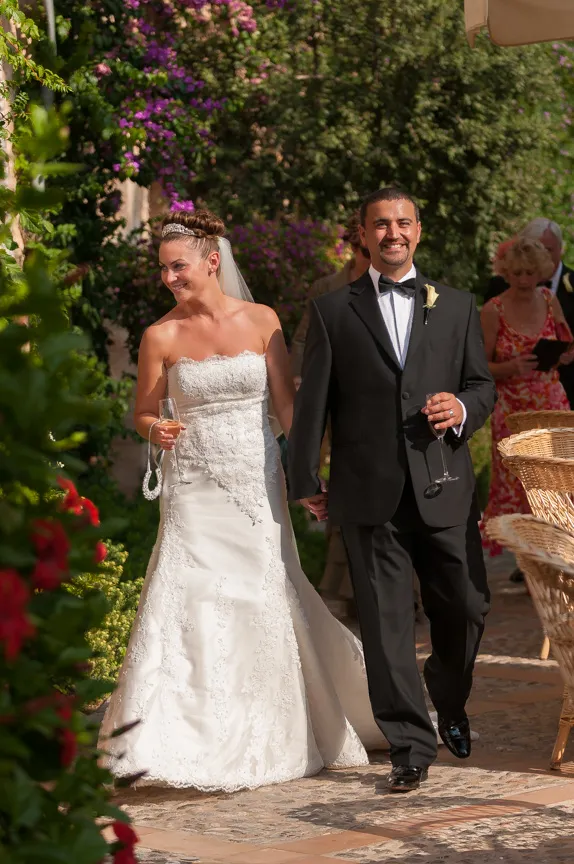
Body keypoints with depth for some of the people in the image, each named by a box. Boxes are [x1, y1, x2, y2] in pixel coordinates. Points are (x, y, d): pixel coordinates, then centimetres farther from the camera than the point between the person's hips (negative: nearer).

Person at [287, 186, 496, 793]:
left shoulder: (456, 307, 12)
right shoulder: (332, 311, 6)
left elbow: (483, 385, 14)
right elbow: (313, 399, 6)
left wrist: (463, 408, -9)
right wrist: (305, 480, 5)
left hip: (444, 488, 2)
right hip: (369, 493, -2)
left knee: (466, 607, 6)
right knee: (386, 622, -1)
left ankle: (450, 703, 35)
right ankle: (410, 746, 6)